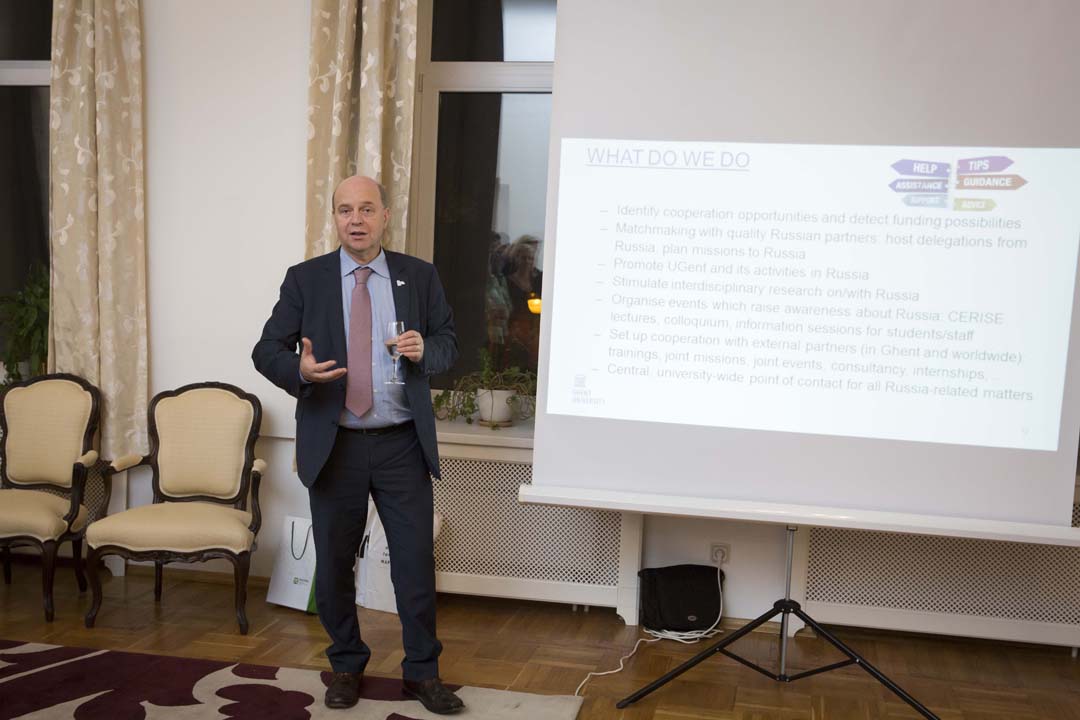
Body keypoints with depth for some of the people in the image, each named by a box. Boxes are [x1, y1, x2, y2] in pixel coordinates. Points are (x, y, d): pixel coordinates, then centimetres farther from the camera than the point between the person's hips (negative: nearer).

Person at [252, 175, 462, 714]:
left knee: (416, 561, 4)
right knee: (333, 564, 11)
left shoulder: (420, 277, 4)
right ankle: (346, 666, 33)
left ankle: (422, 672, 23)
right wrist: (299, 370, -21)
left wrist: (425, 350, -14)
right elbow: (266, 350, 0)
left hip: (403, 445, 0)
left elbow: (449, 344, 9)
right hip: (334, 445, 0)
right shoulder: (306, 279, 1)